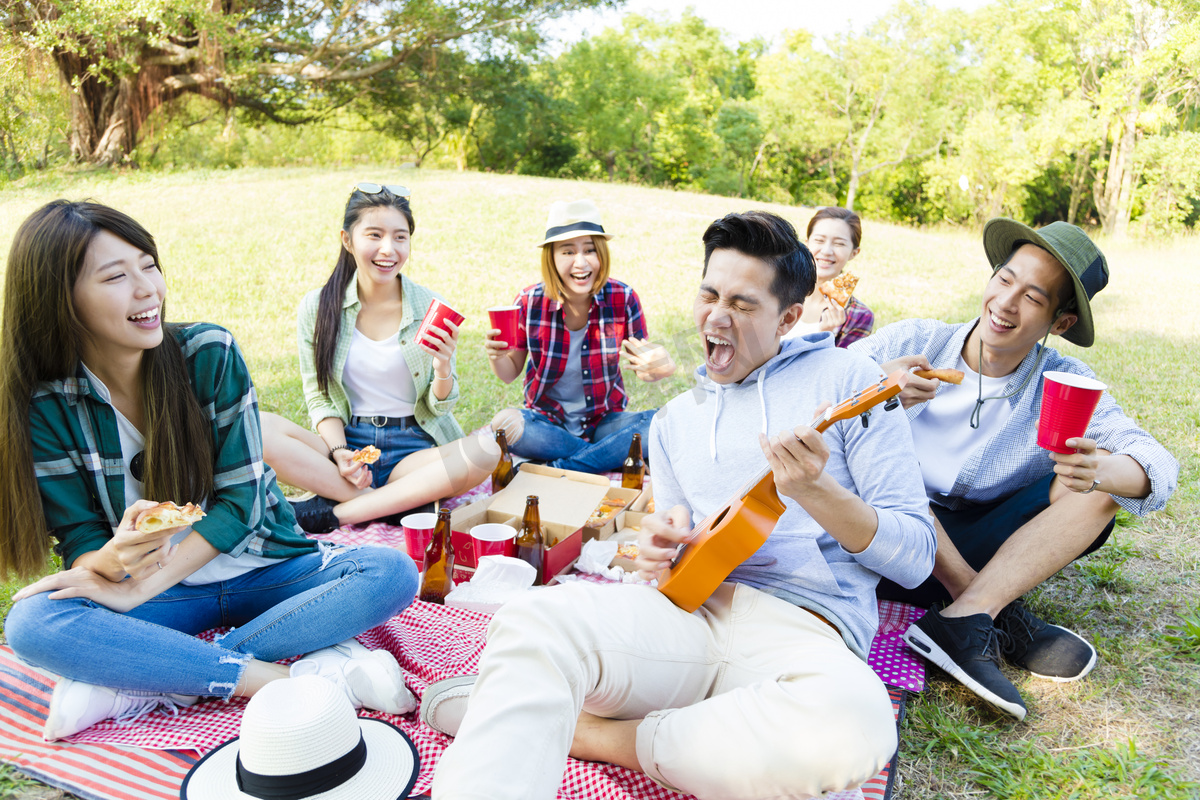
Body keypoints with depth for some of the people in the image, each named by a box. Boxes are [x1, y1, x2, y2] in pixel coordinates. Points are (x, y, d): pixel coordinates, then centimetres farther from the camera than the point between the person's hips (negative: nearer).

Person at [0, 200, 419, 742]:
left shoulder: (209, 353, -12)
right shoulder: (45, 405, -9)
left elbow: (241, 501, -12)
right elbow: (80, 543, -7)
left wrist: (138, 589, -20)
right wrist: (114, 559, -32)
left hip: (260, 569, 0)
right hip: (171, 598, 1)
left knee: (392, 574, -26)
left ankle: (135, 684, -27)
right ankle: (290, 678, -30)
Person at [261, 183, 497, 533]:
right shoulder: (316, 307, 1)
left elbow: (438, 407, 1)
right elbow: (320, 398, 5)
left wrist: (443, 370, -21)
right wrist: (339, 452, -13)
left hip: (415, 448, 0)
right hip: (348, 441, 1)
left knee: (486, 451, -31)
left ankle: (336, 511, -23)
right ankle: (402, 502, -23)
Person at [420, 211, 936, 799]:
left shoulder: (847, 379, 7)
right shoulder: (674, 420, 22)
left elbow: (915, 557, 4)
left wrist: (815, 490, -14)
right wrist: (662, 549, 1)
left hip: (804, 629, -1)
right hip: (692, 610, 2)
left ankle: (591, 732, -21)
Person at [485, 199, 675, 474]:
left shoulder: (623, 299, -10)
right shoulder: (530, 303, -10)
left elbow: (642, 366, -1)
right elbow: (509, 373, 1)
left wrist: (662, 366, -26)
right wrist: (496, 357, -23)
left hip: (604, 420, 0)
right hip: (546, 420, 0)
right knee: (504, 425, -31)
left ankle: (557, 469, -23)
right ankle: (610, 457, -16)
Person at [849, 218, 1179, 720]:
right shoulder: (910, 343, -6)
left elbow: (1160, 470, -10)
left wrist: (1105, 470, -33)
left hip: (985, 558, 2)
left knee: (1101, 488, -16)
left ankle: (964, 619, -29)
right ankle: (1001, 615, -22)